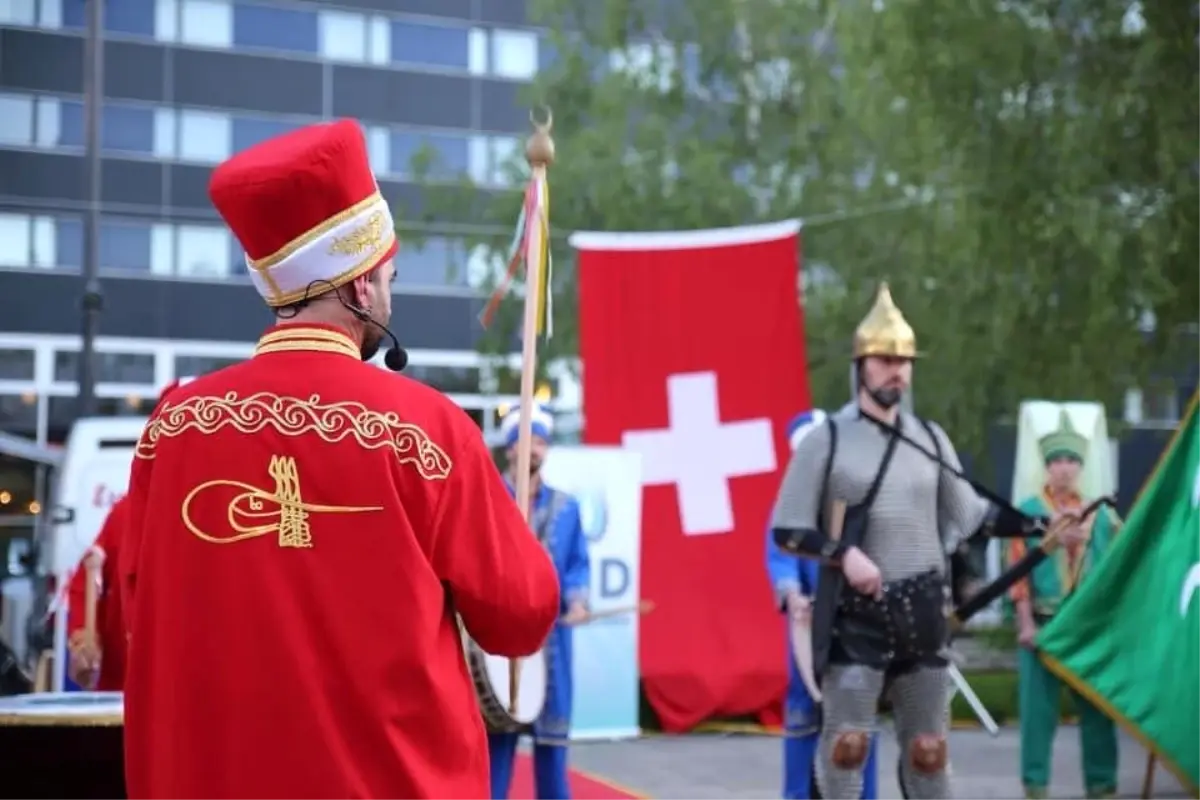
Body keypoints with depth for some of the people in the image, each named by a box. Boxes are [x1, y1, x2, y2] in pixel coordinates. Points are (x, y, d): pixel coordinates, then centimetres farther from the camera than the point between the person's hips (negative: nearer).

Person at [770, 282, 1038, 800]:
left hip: (921, 613, 4)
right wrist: (843, 553, -17)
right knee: (846, 743, -4)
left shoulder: (930, 439, 11)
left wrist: (1034, 525, 6)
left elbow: (968, 515, 16)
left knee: (928, 748, 9)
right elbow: (786, 530, -3)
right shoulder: (827, 440, -2)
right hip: (856, 614, -4)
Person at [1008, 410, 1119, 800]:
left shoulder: (1099, 514, 10)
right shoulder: (1028, 511, 2)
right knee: (1038, 706, -1)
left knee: (1098, 706, 4)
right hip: (1043, 622, -2)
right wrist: (1026, 623, -10)